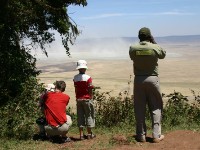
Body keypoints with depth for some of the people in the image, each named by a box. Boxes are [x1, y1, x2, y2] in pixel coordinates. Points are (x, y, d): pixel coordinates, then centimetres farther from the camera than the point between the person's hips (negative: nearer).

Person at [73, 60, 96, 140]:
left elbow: (76, 89, 1)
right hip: (87, 99, -3)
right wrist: (91, 98, 1)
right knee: (89, 115, 7)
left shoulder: (75, 78, 0)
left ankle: (81, 134, 9)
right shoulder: (88, 78, -11)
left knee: (80, 116, 8)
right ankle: (89, 134, 13)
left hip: (78, 99, 4)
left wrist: (77, 98, 8)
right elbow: (90, 90, -9)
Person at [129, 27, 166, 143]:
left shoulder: (133, 48, -5)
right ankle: (156, 135, 8)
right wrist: (154, 42, 11)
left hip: (139, 79, 1)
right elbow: (163, 54, 13)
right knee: (156, 107, 8)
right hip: (152, 79, -1)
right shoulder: (155, 48, -8)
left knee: (139, 108, 8)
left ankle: (141, 135, 11)